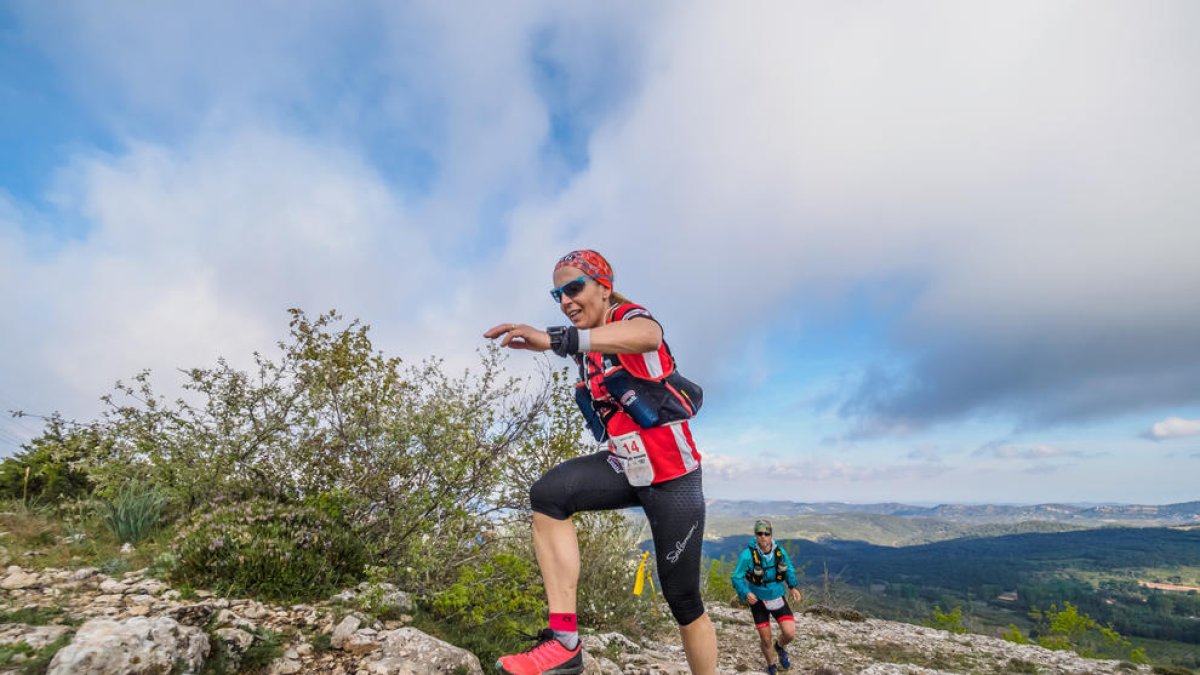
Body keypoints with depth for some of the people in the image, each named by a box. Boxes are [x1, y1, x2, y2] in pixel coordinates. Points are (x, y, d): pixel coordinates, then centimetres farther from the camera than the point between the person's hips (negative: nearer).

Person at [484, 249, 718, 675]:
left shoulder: (631, 317, -14)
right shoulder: (585, 351, 8)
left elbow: (645, 335, -41)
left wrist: (556, 339, -56)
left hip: (671, 471, -6)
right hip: (624, 465, 6)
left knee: (681, 597, 3)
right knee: (548, 495, -22)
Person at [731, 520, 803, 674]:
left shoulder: (779, 551, -14)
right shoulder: (748, 554, -25)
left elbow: (789, 570, 7)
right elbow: (737, 578, -19)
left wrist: (794, 587, -6)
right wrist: (746, 593, -34)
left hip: (778, 598, 2)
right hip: (758, 600, -2)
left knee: (790, 634, -10)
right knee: (766, 639, 5)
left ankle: (780, 647, 28)